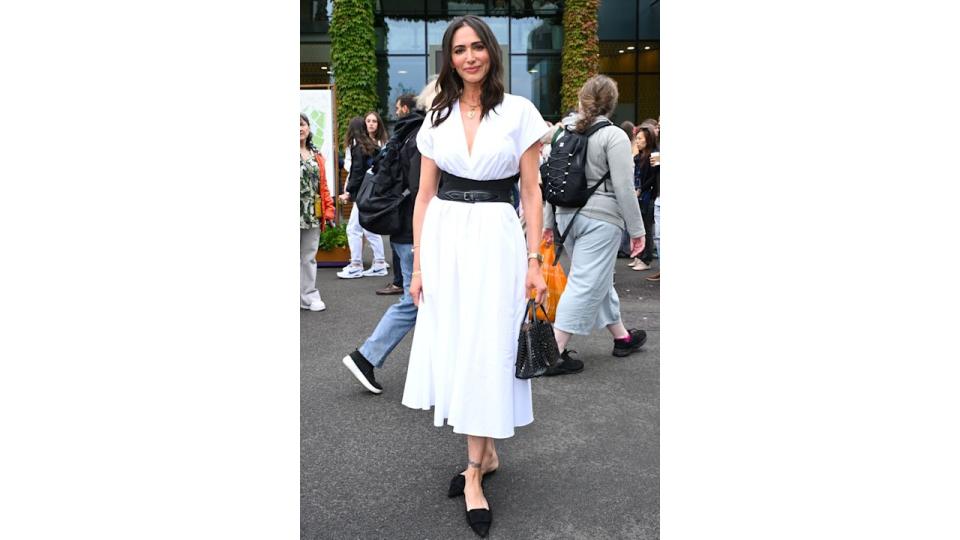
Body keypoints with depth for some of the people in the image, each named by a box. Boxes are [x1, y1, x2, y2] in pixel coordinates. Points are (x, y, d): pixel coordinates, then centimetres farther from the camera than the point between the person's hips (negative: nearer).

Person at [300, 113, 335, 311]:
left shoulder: (316, 155, 14)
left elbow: (322, 185, 14)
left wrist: (329, 209, 7)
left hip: (312, 215, 5)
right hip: (297, 214, -4)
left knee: (309, 257, 10)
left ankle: (308, 296, 16)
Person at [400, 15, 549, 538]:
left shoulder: (519, 111, 0)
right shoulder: (437, 116, 9)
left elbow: (531, 190, 1)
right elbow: (424, 194, 9)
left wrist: (534, 260, -6)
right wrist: (418, 264, 4)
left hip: (495, 237, -3)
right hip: (444, 237, 4)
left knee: (485, 350, -2)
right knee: (452, 346, 7)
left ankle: (474, 472, 9)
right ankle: (486, 452, 26)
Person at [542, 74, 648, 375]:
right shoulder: (614, 136, -9)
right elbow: (624, 188, -13)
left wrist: (549, 221, 18)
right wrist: (637, 229, -6)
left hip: (567, 215, 7)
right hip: (600, 218, -7)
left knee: (599, 280, 19)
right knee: (586, 284, -3)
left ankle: (621, 336, 33)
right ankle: (555, 352, -4)